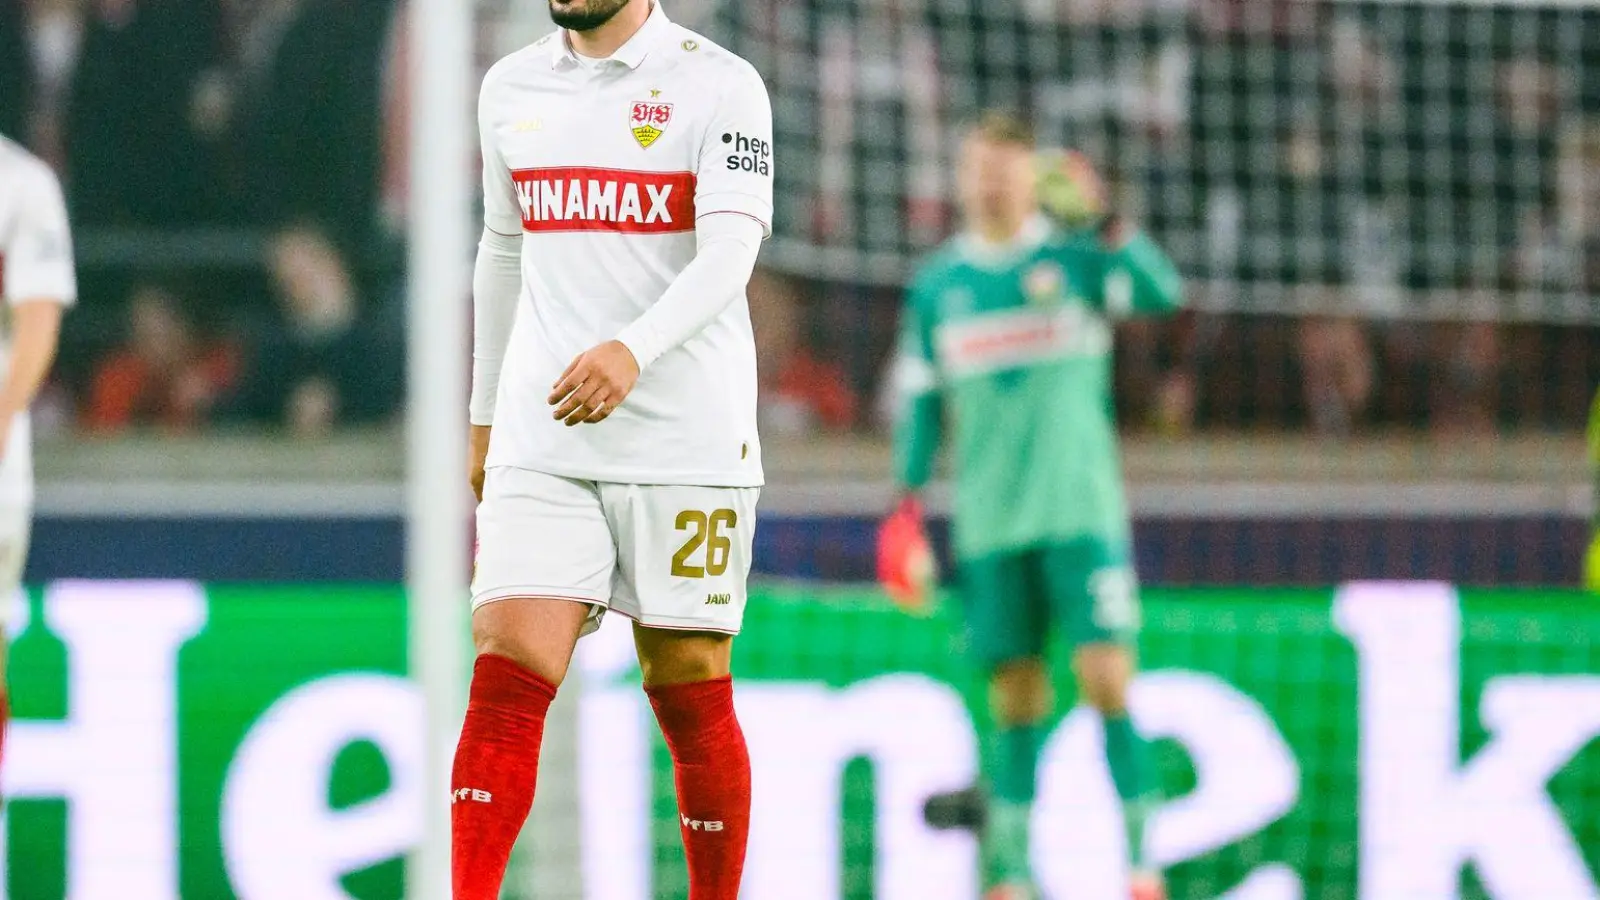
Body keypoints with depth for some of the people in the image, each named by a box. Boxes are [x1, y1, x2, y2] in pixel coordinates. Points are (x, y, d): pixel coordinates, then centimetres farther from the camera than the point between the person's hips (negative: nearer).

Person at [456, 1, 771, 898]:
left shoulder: (718, 84, -5)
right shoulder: (511, 88, 12)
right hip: (540, 445, 3)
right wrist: (485, 415, 25)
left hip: (686, 443, -3)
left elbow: (728, 256, -16)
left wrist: (632, 351, -32)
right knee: (507, 676, -10)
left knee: (690, 692, 3)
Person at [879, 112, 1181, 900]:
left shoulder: (1076, 256, 2)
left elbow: (1160, 293, -16)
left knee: (1107, 681, -11)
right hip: (988, 523, 2)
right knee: (1016, 700, 2)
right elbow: (921, 401, 15)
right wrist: (907, 504, 9)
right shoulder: (937, 286, 11)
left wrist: (1103, 221, -29)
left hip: (1080, 510, -2)